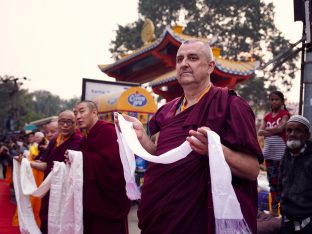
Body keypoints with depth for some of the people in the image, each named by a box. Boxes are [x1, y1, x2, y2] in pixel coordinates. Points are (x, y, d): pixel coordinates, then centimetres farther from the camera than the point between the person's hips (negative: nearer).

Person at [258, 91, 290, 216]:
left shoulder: (285, 114, 1)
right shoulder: (267, 116, 14)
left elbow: (280, 128, -16)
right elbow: (260, 132, 1)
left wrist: (267, 129, -2)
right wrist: (274, 131, -14)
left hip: (281, 151, -5)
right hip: (269, 151, 5)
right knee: (272, 180, 9)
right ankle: (274, 207, 15)